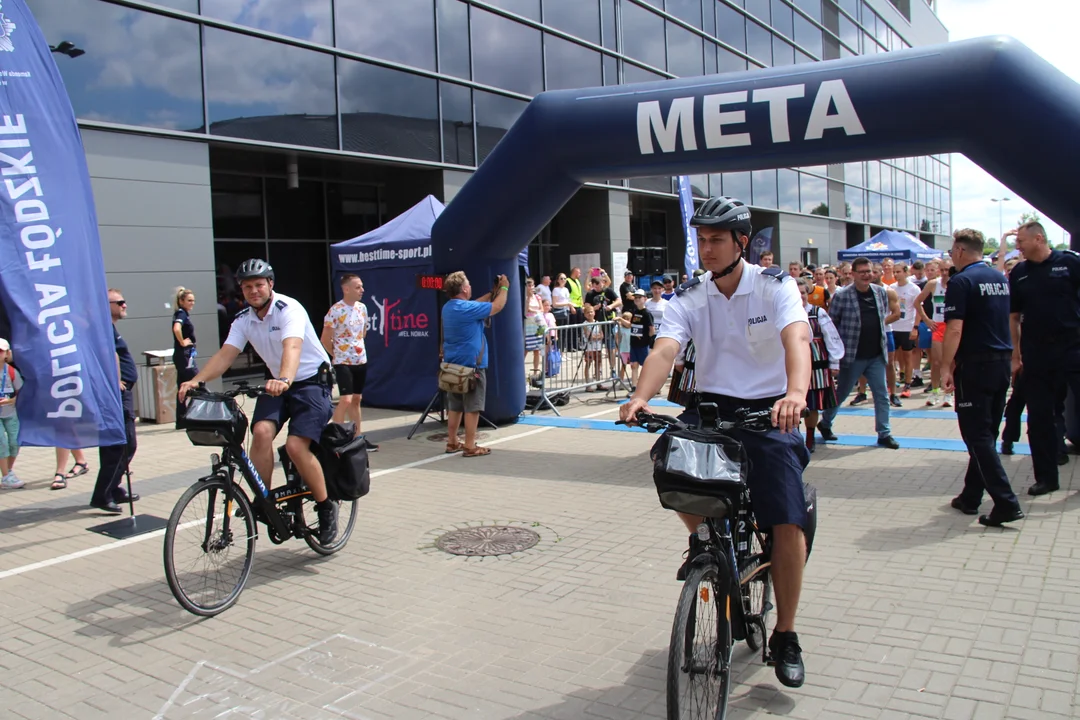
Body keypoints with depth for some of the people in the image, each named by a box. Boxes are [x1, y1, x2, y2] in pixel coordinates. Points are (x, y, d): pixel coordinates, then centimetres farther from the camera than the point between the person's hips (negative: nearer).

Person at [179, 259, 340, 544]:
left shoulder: (289, 309, -19)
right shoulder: (243, 319, 1)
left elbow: (292, 347, -37)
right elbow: (225, 355, -10)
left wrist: (284, 379, -56)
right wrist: (196, 380, -28)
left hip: (312, 382, -6)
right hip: (277, 385, 6)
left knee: (296, 446, -21)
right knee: (262, 431, -23)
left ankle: (326, 507, -1)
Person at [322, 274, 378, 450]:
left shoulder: (362, 307, 4)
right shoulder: (336, 310, -16)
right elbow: (325, 339, -10)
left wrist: (357, 348, 14)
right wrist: (338, 354, 1)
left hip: (361, 360, 6)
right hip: (343, 363, -6)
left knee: (356, 399, 13)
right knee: (345, 400, -13)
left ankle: (358, 437, 21)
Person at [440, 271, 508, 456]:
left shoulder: (448, 307, 9)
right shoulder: (466, 308, -19)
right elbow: (497, 306, -11)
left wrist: (493, 292, 20)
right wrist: (504, 288, 5)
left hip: (453, 365, 9)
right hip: (471, 365, -9)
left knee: (455, 406, 14)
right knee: (472, 407, -3)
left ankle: (452, 443, 20)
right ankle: (470, 447, 0)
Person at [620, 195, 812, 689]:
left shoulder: (775, 287, -7)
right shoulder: (689, 299, -1)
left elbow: (796, 339, -25)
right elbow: (664, 350, -16)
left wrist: (796, 393, -46)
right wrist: (641, 397, -37)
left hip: (768, 411, -2)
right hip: (710, 405, 2)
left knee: (788, 522, -12)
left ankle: (785, 636, 8)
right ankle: (702, 538, 4)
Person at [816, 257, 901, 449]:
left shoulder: (881, 292, 4)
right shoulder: (842, 295, -12)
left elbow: (894, 313, 21)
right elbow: (832, 323, -7)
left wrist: (880, 325, 9)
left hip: (876, 356, 4)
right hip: (852, 356, -4)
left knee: (882, 395, 4)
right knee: (841, 393, 10)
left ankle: (884, 434, 12)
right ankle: (825, 424, 29)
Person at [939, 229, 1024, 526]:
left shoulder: (961, 281, -12)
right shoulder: (1001, 278, 12)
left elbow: (954, 328, -19)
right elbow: (1007, 320, 19)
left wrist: (946, 367, -15)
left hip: (975, 365, -8)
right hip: (1003, 362, 8)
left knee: (977, 435, -4)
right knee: (986, 433, 14)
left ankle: (1006, 502, -10)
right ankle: (971, 496, 22)